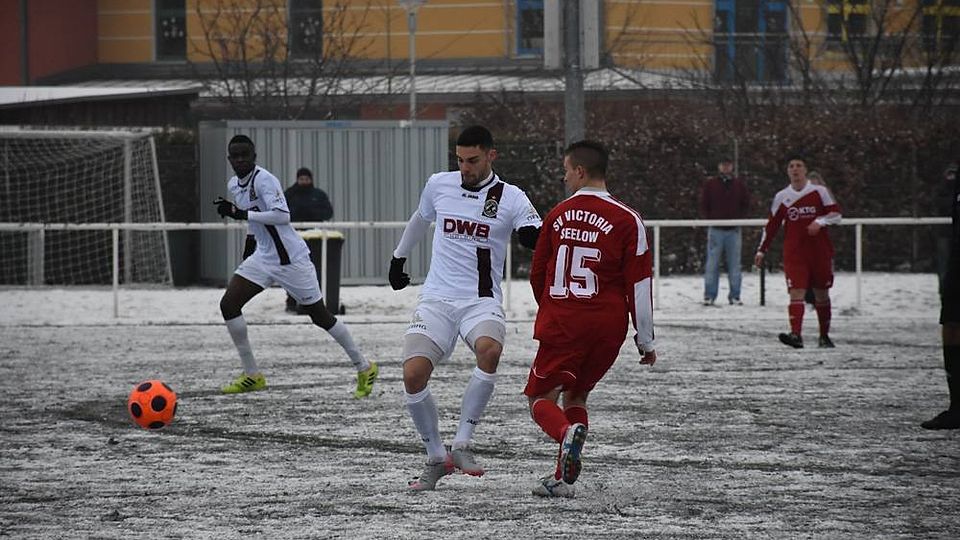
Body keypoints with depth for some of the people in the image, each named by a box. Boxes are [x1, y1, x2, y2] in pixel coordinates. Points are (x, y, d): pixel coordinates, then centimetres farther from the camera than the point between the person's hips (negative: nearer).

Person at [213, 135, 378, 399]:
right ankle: (252, 375, 4)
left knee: (320, 316, -1)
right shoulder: (234, 185, 8)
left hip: (291, 258, -8)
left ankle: (364, 367, 16)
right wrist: (247, 255, 29)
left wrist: (240, 213, -31)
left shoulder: (264, 180, -18)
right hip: (263, 257, 8)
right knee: (228, 304, -5)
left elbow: (282, 216, -32)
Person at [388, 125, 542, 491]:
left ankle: (462, 443, -20)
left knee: (489, 351, -34)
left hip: (481, 302, -2)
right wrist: (399, 257, 40)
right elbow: (420, 219, 28)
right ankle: (436, 458, 3)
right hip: (436, 299, 2)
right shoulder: (439, 185, 7)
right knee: (413, 375, -18)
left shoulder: (510, 199, -2)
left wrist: (534, 237, -35)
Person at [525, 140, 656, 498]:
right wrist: (646, 341, 3)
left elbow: (537, 275, 12)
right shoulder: (626, 220, -4)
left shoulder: (558, 215, 2)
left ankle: (567, 433, -28)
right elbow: (639, 285, -5)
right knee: (576, 395, 18)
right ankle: (563, 478, 8)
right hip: (609, 327, 2)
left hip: (561, 325, -2)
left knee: (540, 396, 6)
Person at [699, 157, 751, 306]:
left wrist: (739, 219, -1)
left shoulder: (739, 184, 9)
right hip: (715, 230, -1)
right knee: (712, 265, -3)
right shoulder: (710, 184, 5)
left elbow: (746, 205, 12)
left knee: (734, 265, 3)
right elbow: (703, 205, 7)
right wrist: (709, 220, -5)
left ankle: (734, 296, 8)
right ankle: (709, 295, 0)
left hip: (733, 230, 1)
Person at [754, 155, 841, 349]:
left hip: (820, 251, 0)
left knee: (822, 294, 8)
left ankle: (824, 335, 22)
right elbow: (772, 225, 13)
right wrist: (762, 250, 10)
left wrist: (820, 221, -20)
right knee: (796, 292, -15)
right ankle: (795, 335, -27)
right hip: (794, 253, 0)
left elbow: (836, 214, -1)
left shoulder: (819, 191, 2)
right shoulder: (782, 197, 8)